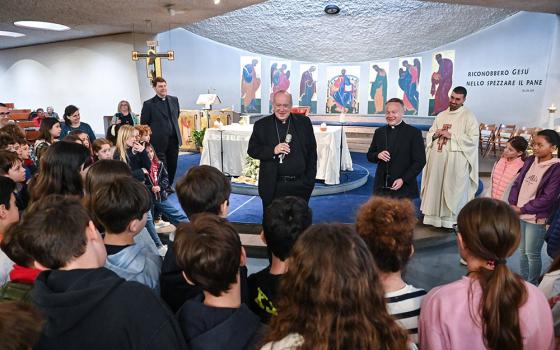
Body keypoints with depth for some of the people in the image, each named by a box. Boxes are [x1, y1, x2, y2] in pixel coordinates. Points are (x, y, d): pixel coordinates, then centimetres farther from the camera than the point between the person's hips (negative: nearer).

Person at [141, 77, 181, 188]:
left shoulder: (174, 100, 8)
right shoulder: (148, 104, -6)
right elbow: (144, 123, -1)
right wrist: (153, 133, 0)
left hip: (174, 138, 5)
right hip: (159, 140, -4)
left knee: (172, 164, 11)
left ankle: (169, 185, 27)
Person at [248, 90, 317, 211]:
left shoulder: (304, 122, 5)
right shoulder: (262, 125, 2)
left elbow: (312, 151, 8)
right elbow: (252, 150, 2)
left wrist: (310, 179, 3)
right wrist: (273, 151, -16)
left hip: (299, 185, 1)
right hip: (273, 186, -1)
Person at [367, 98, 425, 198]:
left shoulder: (414, 133, -2)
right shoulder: (379, 132, 11)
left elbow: (420, 161, -4)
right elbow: (369, 155, 16)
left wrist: (403, 180, -13)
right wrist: (378, 155, -8)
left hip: (404, 189, -3)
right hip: (381, 187, 3)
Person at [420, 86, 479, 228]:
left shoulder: (469, 117, -1)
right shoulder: (441, 115, 15)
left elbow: (473, 139, -10)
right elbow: (429, 134, 18)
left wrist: (451, 135, -14)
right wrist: (435, 134, -5)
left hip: (456, 161, -5)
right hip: (437, 158, 5)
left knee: (453, 189, -1)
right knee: (435, 187, 6)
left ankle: (452, 220, 7)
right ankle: (435, 217, 14)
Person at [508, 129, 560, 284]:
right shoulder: (530, 161, 4)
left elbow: (548, 198, -17)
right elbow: (517, 183, 7)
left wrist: (522, 209, -14)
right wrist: (512, 204, -6)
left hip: (536, 218, -6)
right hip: (519, 215, 6)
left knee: (532, 254, 7)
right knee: (522, 251, 18)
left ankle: (532, 285, 24)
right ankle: (523, 281, 34)